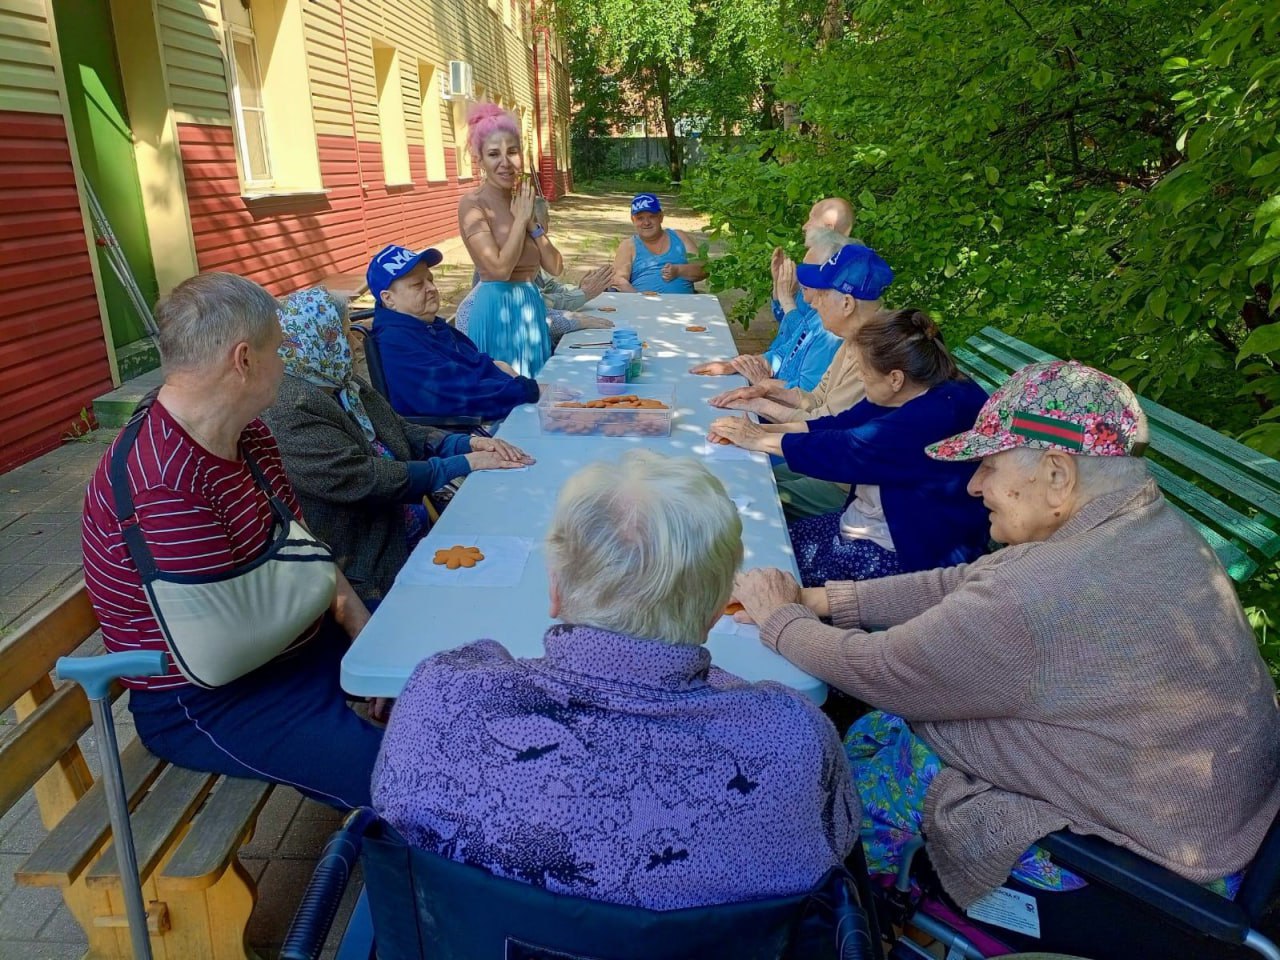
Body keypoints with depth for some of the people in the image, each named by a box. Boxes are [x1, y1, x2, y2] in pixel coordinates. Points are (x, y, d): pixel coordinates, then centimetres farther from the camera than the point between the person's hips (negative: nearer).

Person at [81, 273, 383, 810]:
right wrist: (320, 578, -14)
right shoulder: (162, 484, -30)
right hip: (204, 705, -9)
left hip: (298, 642, 9)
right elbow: (220, 652, -30)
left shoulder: (246, 435, 0)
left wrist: (360, 624, -4)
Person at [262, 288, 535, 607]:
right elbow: (364, 480, -23)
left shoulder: (343, 385, 9)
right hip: (372, 571, -8)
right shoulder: (290, 411, -18)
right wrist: (462, 464, -18)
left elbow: (403, 432, 11)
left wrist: (468, 443, -7)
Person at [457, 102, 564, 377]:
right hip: (498, 309, -7)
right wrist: (520, 218, -13)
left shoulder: (523, 201, 9)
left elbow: (556, 267, 4)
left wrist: (531, 221, -5)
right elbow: (500, 269, -21)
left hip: (531, 306, 7)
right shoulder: (472, 204, -10)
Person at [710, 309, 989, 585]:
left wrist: (759, 440, -15)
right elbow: (839, 426, 5)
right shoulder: (912, 396, 0)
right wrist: (764, 429, -4)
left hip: (905, 556, -9)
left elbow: (847, 450, -26)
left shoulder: (941, 415, -28)